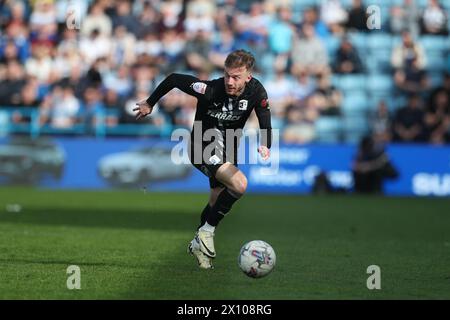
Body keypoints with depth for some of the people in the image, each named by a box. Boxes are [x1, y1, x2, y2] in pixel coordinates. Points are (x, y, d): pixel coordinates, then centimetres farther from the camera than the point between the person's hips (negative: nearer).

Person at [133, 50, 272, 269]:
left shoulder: (256, 91, -17)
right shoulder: (210, 90, -30)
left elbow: (265, 123, -8)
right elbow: (174, 79, -18)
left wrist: (265, 146, -29)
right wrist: (149, 103, -6)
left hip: (228, 150, 6)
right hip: (203, 147, -6)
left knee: (217, 203, 18)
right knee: (239, 184, -27)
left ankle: (198, 244, 39)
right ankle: (206, 232, -12)